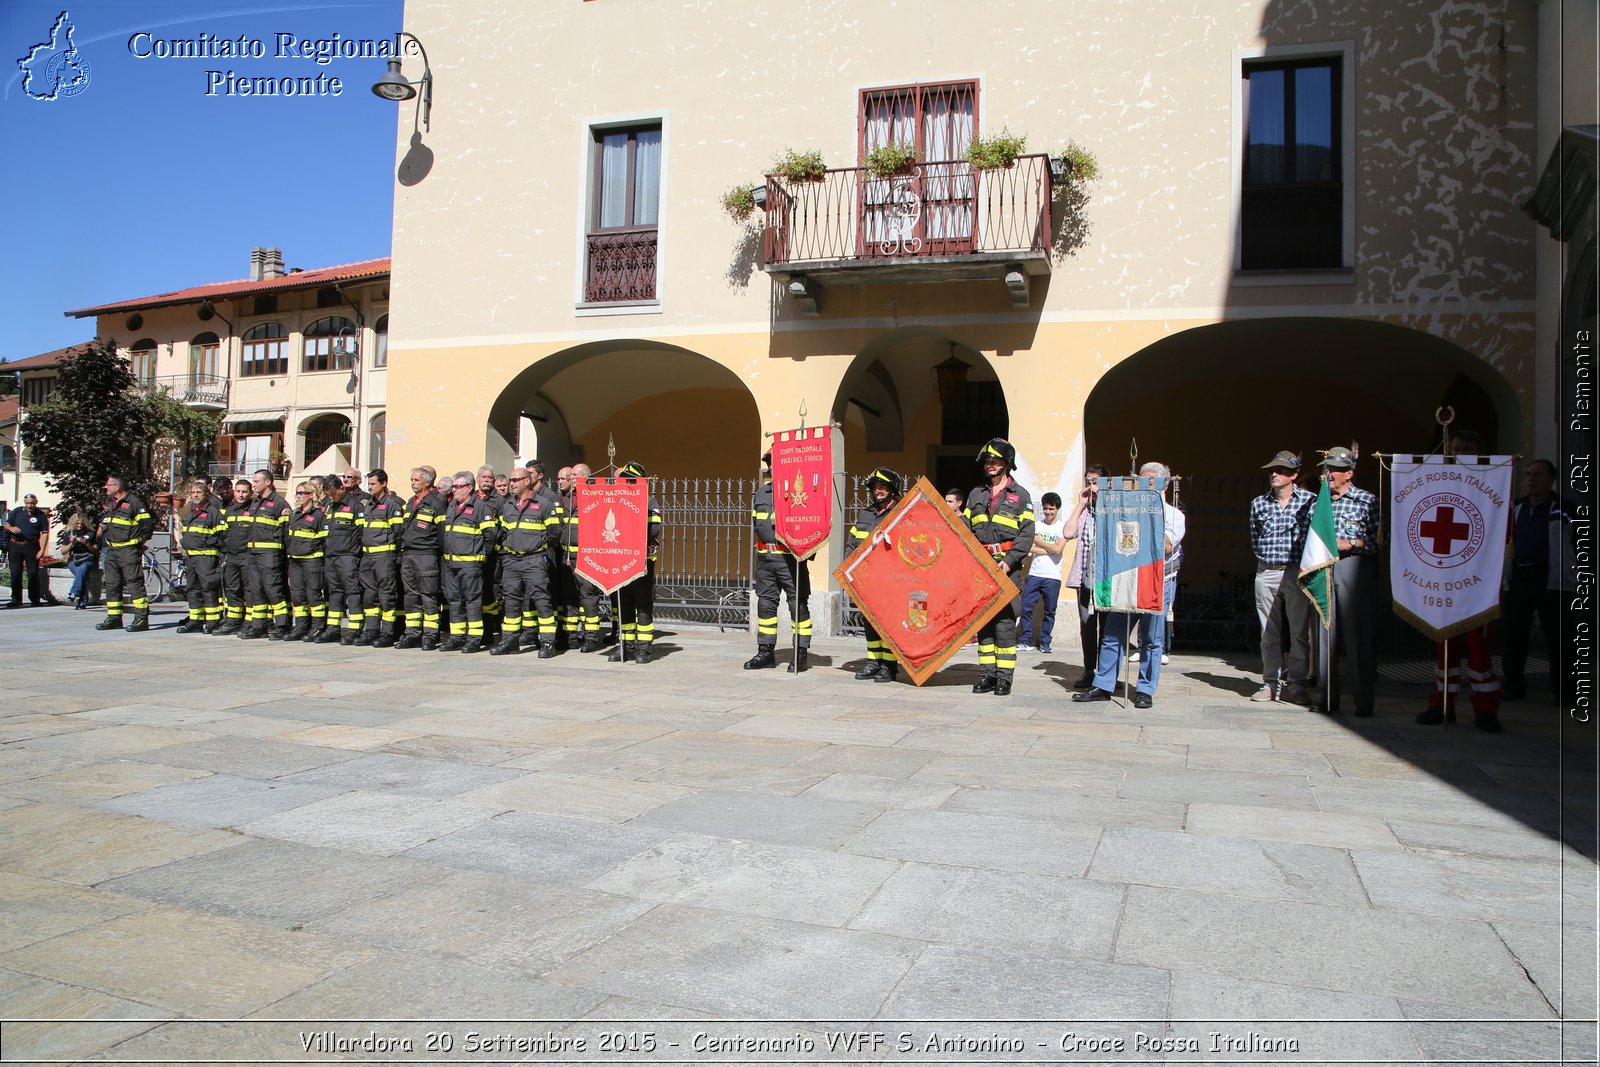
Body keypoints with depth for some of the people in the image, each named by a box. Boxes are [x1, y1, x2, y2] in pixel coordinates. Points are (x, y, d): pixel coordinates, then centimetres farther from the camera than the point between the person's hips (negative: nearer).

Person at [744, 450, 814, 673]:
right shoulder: (760, 495, 15)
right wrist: (757, 548, 21)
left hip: (791, 558, -6)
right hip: (766, 558, 6)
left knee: (798, 605, -1)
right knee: (765, 604, 10)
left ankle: (801, 654, 6)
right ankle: (766, 652, 19)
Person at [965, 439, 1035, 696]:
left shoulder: (1020, 496, 4)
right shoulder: (976, 495, 17)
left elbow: (1026, 534, -3)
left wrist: (1009, 561, -16)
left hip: (1007, 567, -4)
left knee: (1004, 621, -7)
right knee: (983, 620, 5)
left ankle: (1004, 676, -1)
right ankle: (986, 674, 11)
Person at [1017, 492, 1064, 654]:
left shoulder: (1063, 527, 3)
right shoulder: (1036, 525, 11)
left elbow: (1057, 549, -10)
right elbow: (1029, 549, 1)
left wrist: (1038, 541, -5)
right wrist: (1048, 549, -9)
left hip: (1052, 577, -2)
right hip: (1034, 574, 2)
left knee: (1049, 611, 3)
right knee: (1026, 607, -4)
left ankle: (1045, 643, 13)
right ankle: (1026, 641, 5)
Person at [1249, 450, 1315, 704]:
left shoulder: (1309, 501, 0)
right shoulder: (1258, 503, 9)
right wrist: (1266, 558, 8)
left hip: (1297, 572, -3)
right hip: (1266, 573, 3)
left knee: (1299, 631, -3)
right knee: (1269, 632, 6)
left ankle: (1296, 685, 3)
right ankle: (1271, 683, 13)